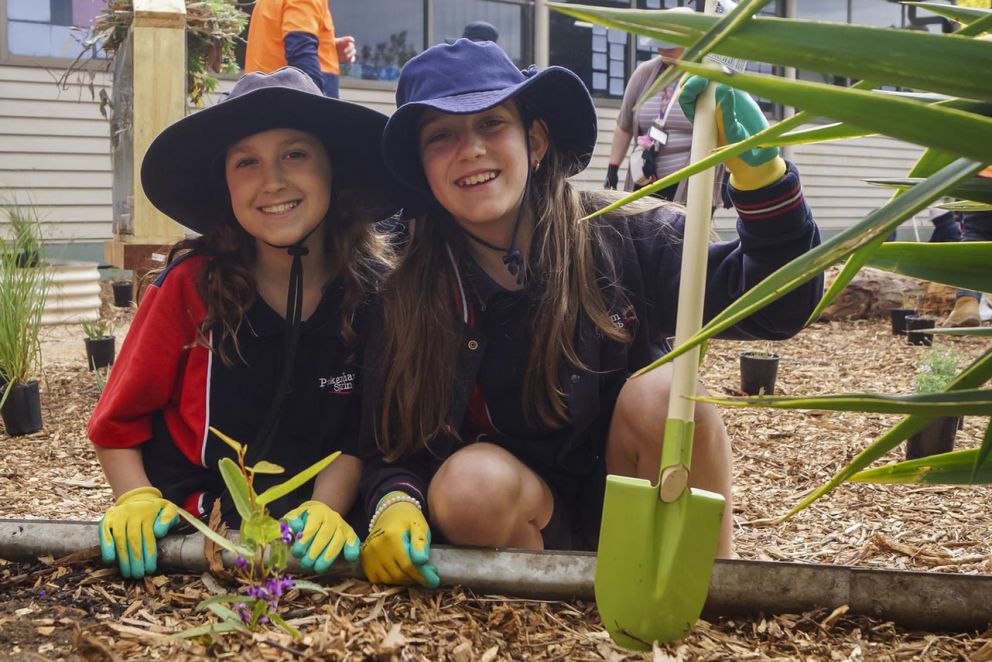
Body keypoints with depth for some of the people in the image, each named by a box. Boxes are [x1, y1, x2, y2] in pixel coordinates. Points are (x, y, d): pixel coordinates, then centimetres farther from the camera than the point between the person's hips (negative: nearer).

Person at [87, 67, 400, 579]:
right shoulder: (192, 283, -9)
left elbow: (358, 433, -1)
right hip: (186, 530, -1)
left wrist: (326, 511, -18)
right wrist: (139, 503, -15)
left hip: (307, 539, 2)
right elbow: (117, 423, 1)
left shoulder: (373, 289, -6)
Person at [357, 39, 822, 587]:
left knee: (661, 392, -28)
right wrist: (395, 504, -26)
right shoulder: (410, 298, -8)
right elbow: (389, 453, -4)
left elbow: (777, 306, -17)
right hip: (521, 524, 1)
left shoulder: (621, 239, -12)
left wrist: (759, 165, -31)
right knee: (469, 484, -31)